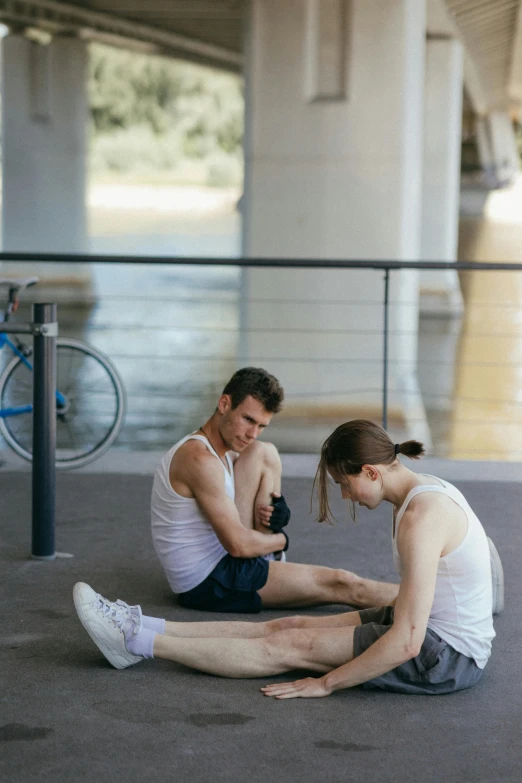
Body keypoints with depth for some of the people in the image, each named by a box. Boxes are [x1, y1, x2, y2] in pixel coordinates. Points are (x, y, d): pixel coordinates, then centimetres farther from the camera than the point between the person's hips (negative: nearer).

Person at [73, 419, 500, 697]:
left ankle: (137, 641, -1)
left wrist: (327, 682, -21)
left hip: (445, 657, -9)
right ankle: (143, 631, 9)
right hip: (436, 629, 9)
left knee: (290, 645, -7)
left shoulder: (419, 519, -26)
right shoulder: (426, 490, 6)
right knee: (290, 626, 6)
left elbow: (406, 642, -28)